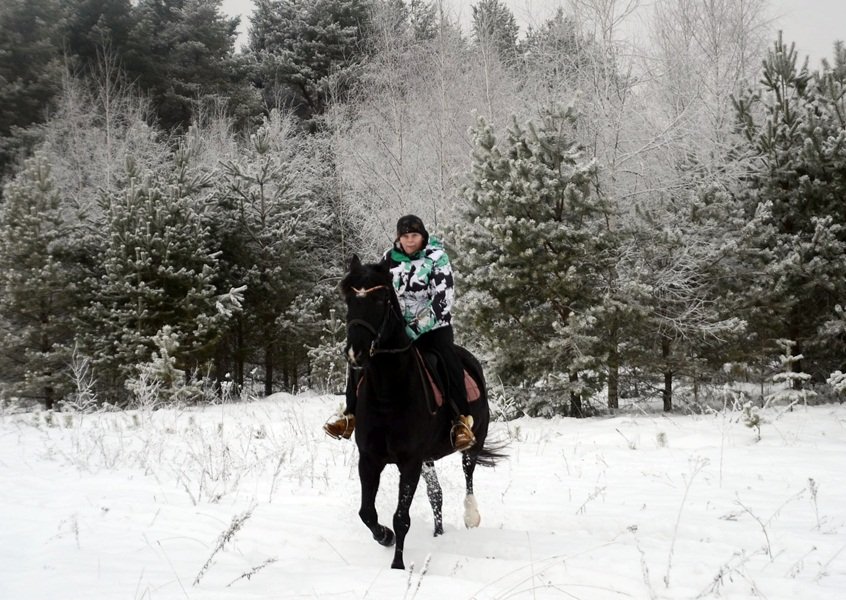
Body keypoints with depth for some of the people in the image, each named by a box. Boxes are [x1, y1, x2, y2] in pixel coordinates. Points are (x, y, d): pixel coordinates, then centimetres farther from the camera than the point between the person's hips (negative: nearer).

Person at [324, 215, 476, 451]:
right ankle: (351, 415, -2)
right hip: (397, 325, 5)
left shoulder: (437, 258, -8)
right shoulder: (389, 259, 5)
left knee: (447, 356, -33)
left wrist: (417, 328, -23)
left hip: (432, 325, -5)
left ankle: (463, 421, -36)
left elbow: (443, 298, -16)